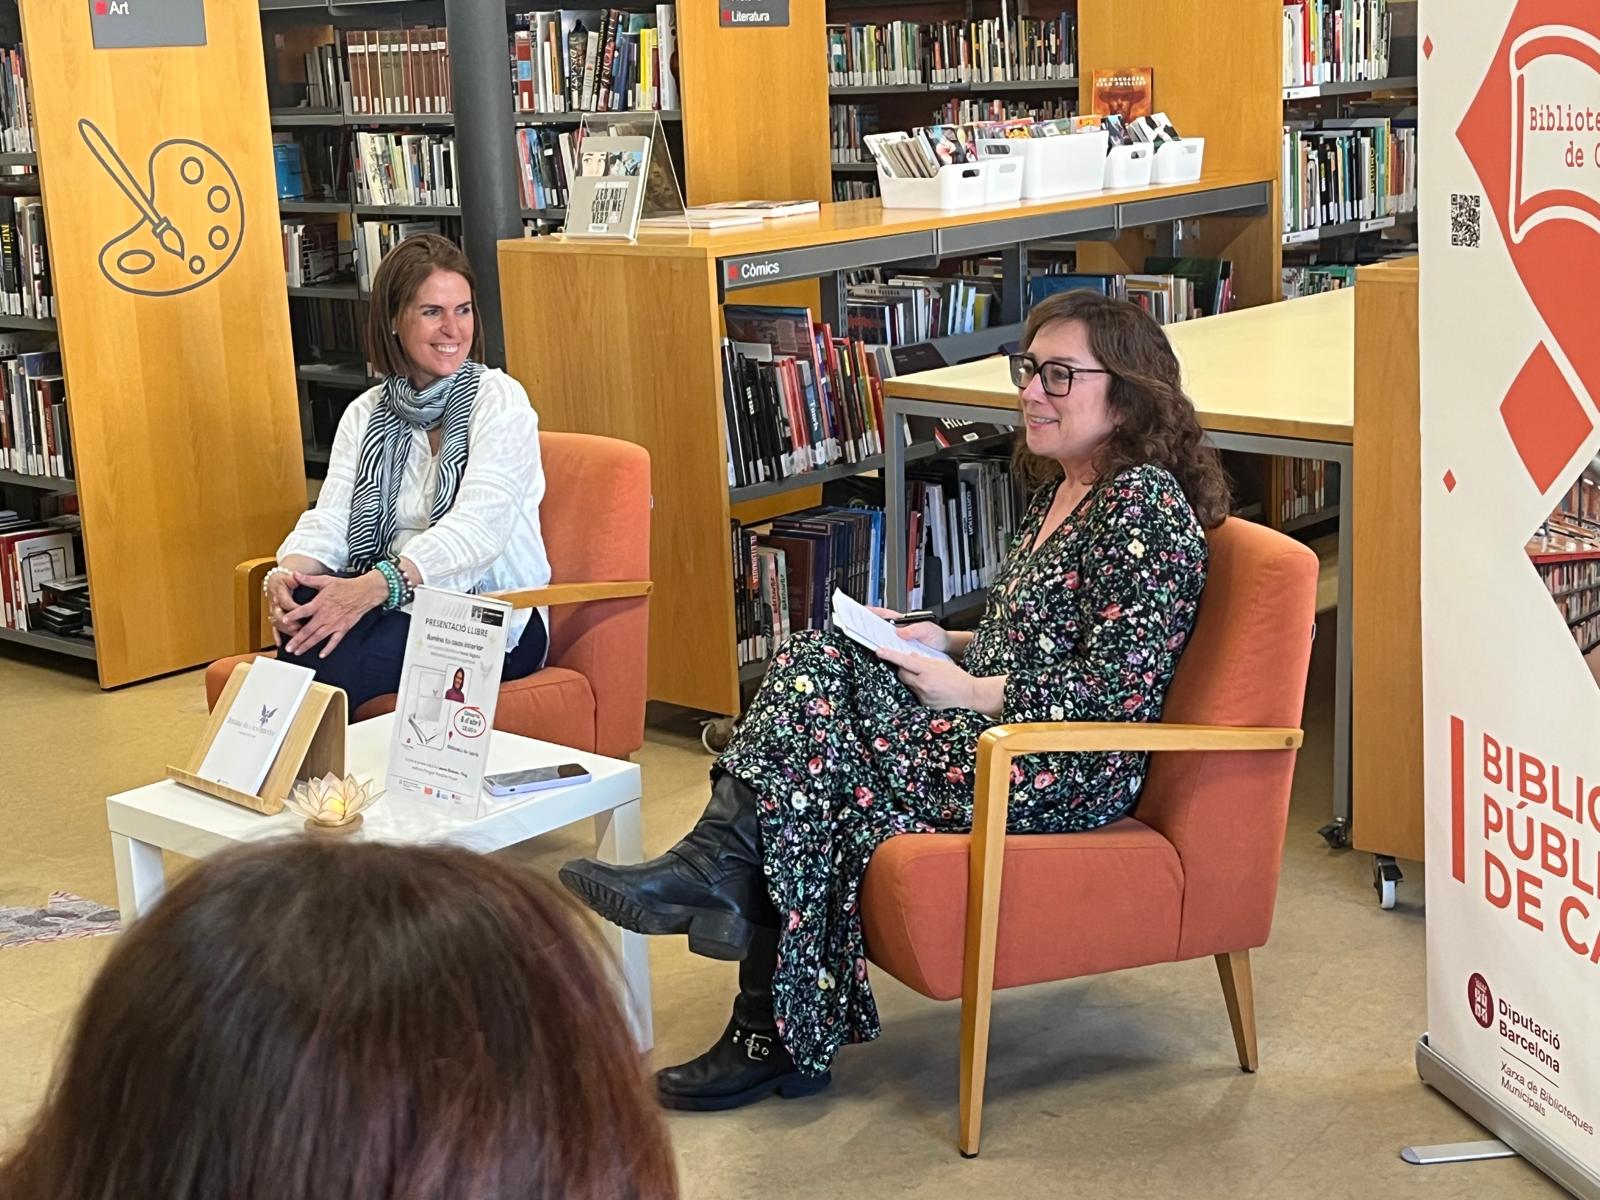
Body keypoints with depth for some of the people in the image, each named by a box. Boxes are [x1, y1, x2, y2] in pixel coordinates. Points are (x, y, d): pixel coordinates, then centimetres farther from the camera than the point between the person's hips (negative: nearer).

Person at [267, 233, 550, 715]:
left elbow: (477, 526, -20)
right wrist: (287, 573, -23)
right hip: (394, 602, 4)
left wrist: (373, 586, -35)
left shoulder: (498, 399, -5)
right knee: (301, 606, -30)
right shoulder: (366, 414, 12)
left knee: (337, 662, -32)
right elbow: (331, 518, 1)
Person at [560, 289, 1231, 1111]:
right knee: (816, 664, -14)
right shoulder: (1056, 488, 17)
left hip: (1067, 770, -9)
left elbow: (1122, 684, -20)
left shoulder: (1145, 505, -13)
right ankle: (714, 869, -23)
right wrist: (949, 645, 7)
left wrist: (970, 690, -16)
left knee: (814, 770, -21)